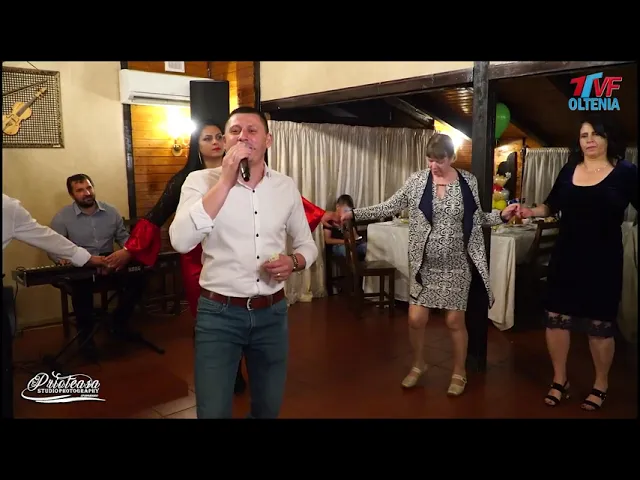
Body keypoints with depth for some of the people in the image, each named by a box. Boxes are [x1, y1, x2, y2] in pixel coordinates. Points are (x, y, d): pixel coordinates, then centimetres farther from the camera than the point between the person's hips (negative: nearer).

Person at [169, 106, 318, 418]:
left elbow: (307, 244, 12)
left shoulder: (286, 186, 2)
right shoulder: (201, 181, -7)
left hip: (273, 312, 3)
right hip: (218, 313, -3)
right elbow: (181, 241, -24)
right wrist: (225, 180, -25)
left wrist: (294, 262, -12)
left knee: (268, 407, 19)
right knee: (213, 411, 7)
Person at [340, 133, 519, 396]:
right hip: (424, 265, 1)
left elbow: (478, 218, 4)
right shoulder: (416, 181, -3)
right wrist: (354, 214, -10)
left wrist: (502, 215, -13)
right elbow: (390, 207, -2)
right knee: (416, 319, 3)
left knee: (455, 320, 6)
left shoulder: (469, 182, -2)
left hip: (456, 265, -1)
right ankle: (418, 364, 31)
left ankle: (459, 372, 30)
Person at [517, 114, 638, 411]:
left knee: (600, 325, 7)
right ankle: (559, 380, 25)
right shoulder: (568, 171, 6)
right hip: (565, 258, 3)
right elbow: (552, 206, 16)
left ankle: (601, 384, 30)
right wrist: (530, 212, -2)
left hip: (603, 261, -3)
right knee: (555, 318, 6)